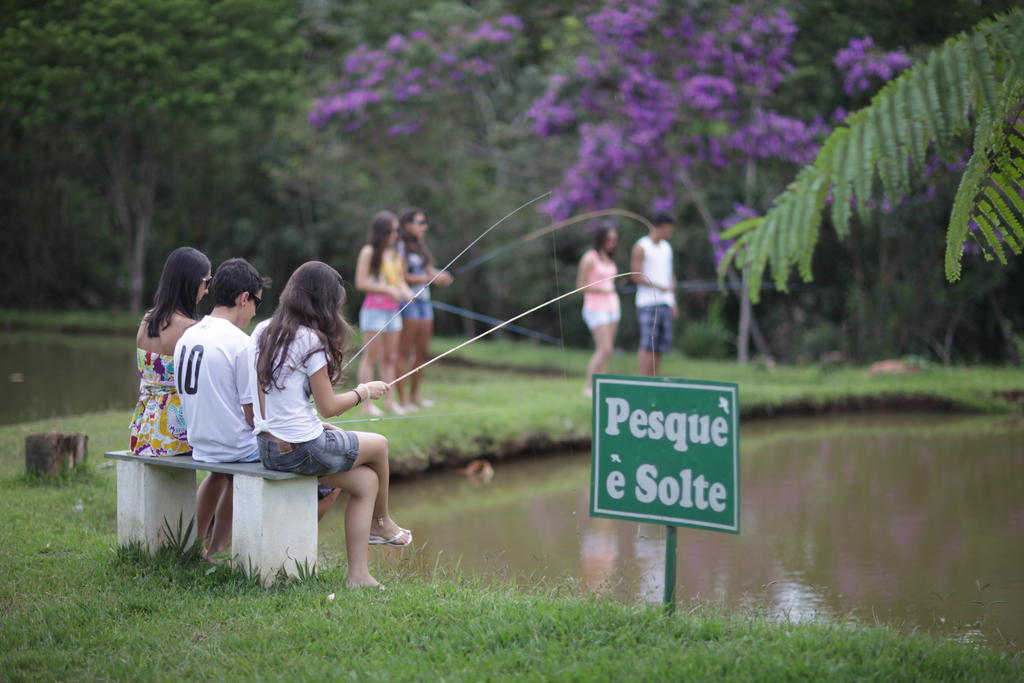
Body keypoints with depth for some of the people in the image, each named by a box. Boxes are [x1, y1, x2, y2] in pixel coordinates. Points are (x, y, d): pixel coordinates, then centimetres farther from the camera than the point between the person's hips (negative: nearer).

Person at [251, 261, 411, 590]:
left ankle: (358, 574, 15)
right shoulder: (310, 340, -16)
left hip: (267, 448, 8)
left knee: (366, 481, 18)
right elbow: (328, 407, -11)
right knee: (378, 444, 19)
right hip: (303, 450, -8)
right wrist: (363, 392, 7)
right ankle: (381, 523, 41)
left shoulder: (261, 332, 7)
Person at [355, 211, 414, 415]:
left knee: (391, 358, 8)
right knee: (371, 357, -4)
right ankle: (366, 404, -2)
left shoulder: (395, 254, 14)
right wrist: (388, 290, -16)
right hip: (374, 309, -7)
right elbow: (361, 283, -12)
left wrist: (405, 290, -1)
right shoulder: (369, 252, -7)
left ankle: (389, 401, 13)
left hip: (393, 310, 7)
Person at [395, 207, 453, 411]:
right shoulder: (401, 248, -9)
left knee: (423, 352, 11)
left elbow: (429, 270, 14)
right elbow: (403, 277, -14)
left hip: (423, 301, 9)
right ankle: (402, 399, -5)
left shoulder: (420, 247, 17)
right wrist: (430, 279, -16)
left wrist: (440, 275, -7)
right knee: (404, 352, -6)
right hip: (408, 301, -9)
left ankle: (415, 394, 21)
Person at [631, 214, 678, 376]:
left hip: (665, 303, 7)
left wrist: (673, 302, 16)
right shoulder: (641, 247, -3)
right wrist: (659, 287, -19)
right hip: (648, 303, -7)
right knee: (648, 345, -13)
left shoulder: (667, 247, 18)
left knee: (660, 345, 4)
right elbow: (637, 276, -10)